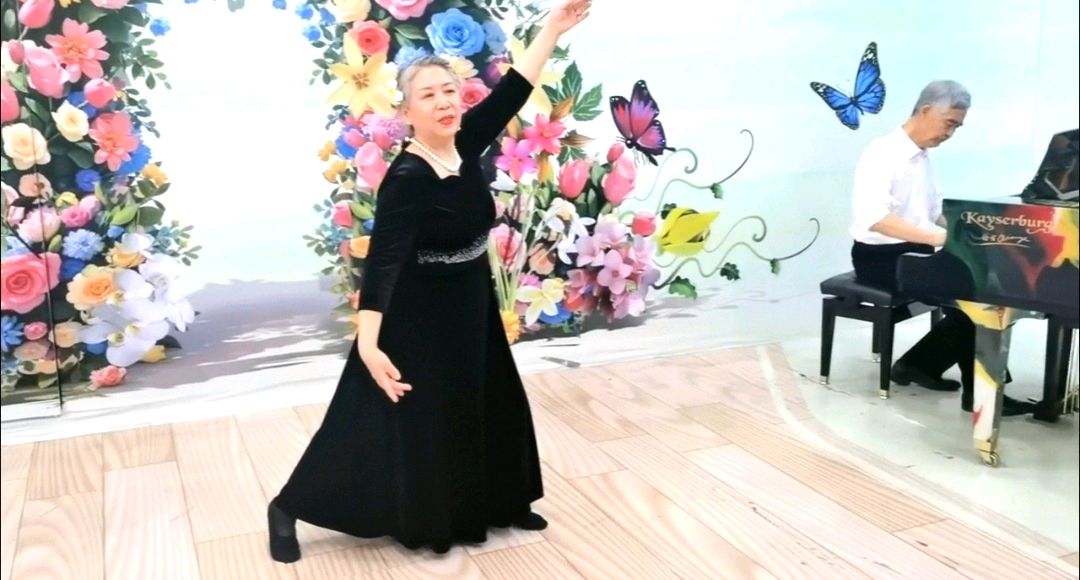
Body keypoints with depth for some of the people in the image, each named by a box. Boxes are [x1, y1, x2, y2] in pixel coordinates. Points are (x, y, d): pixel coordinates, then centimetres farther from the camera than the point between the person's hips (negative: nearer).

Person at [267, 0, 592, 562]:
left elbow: (513, 90, 3)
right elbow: (382, 260, -31)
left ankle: (500, 505, 39)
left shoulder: (466, 144, -4)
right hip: (418, 318, -8)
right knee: (408, 421, 2)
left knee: (489, 409, 18)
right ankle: (288, 509, 19)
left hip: (470, 307, 8)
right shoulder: (406, 177, -25)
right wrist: (368, 342, -38)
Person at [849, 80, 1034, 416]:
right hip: (879, 257, -8)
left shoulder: (922, 158, 11)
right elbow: (874, 217, -32)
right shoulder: (882, 154, -16)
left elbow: (935, 212, 21)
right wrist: (937, 238, -40)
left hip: (915, 251, 8)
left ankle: (920, 365, 2)